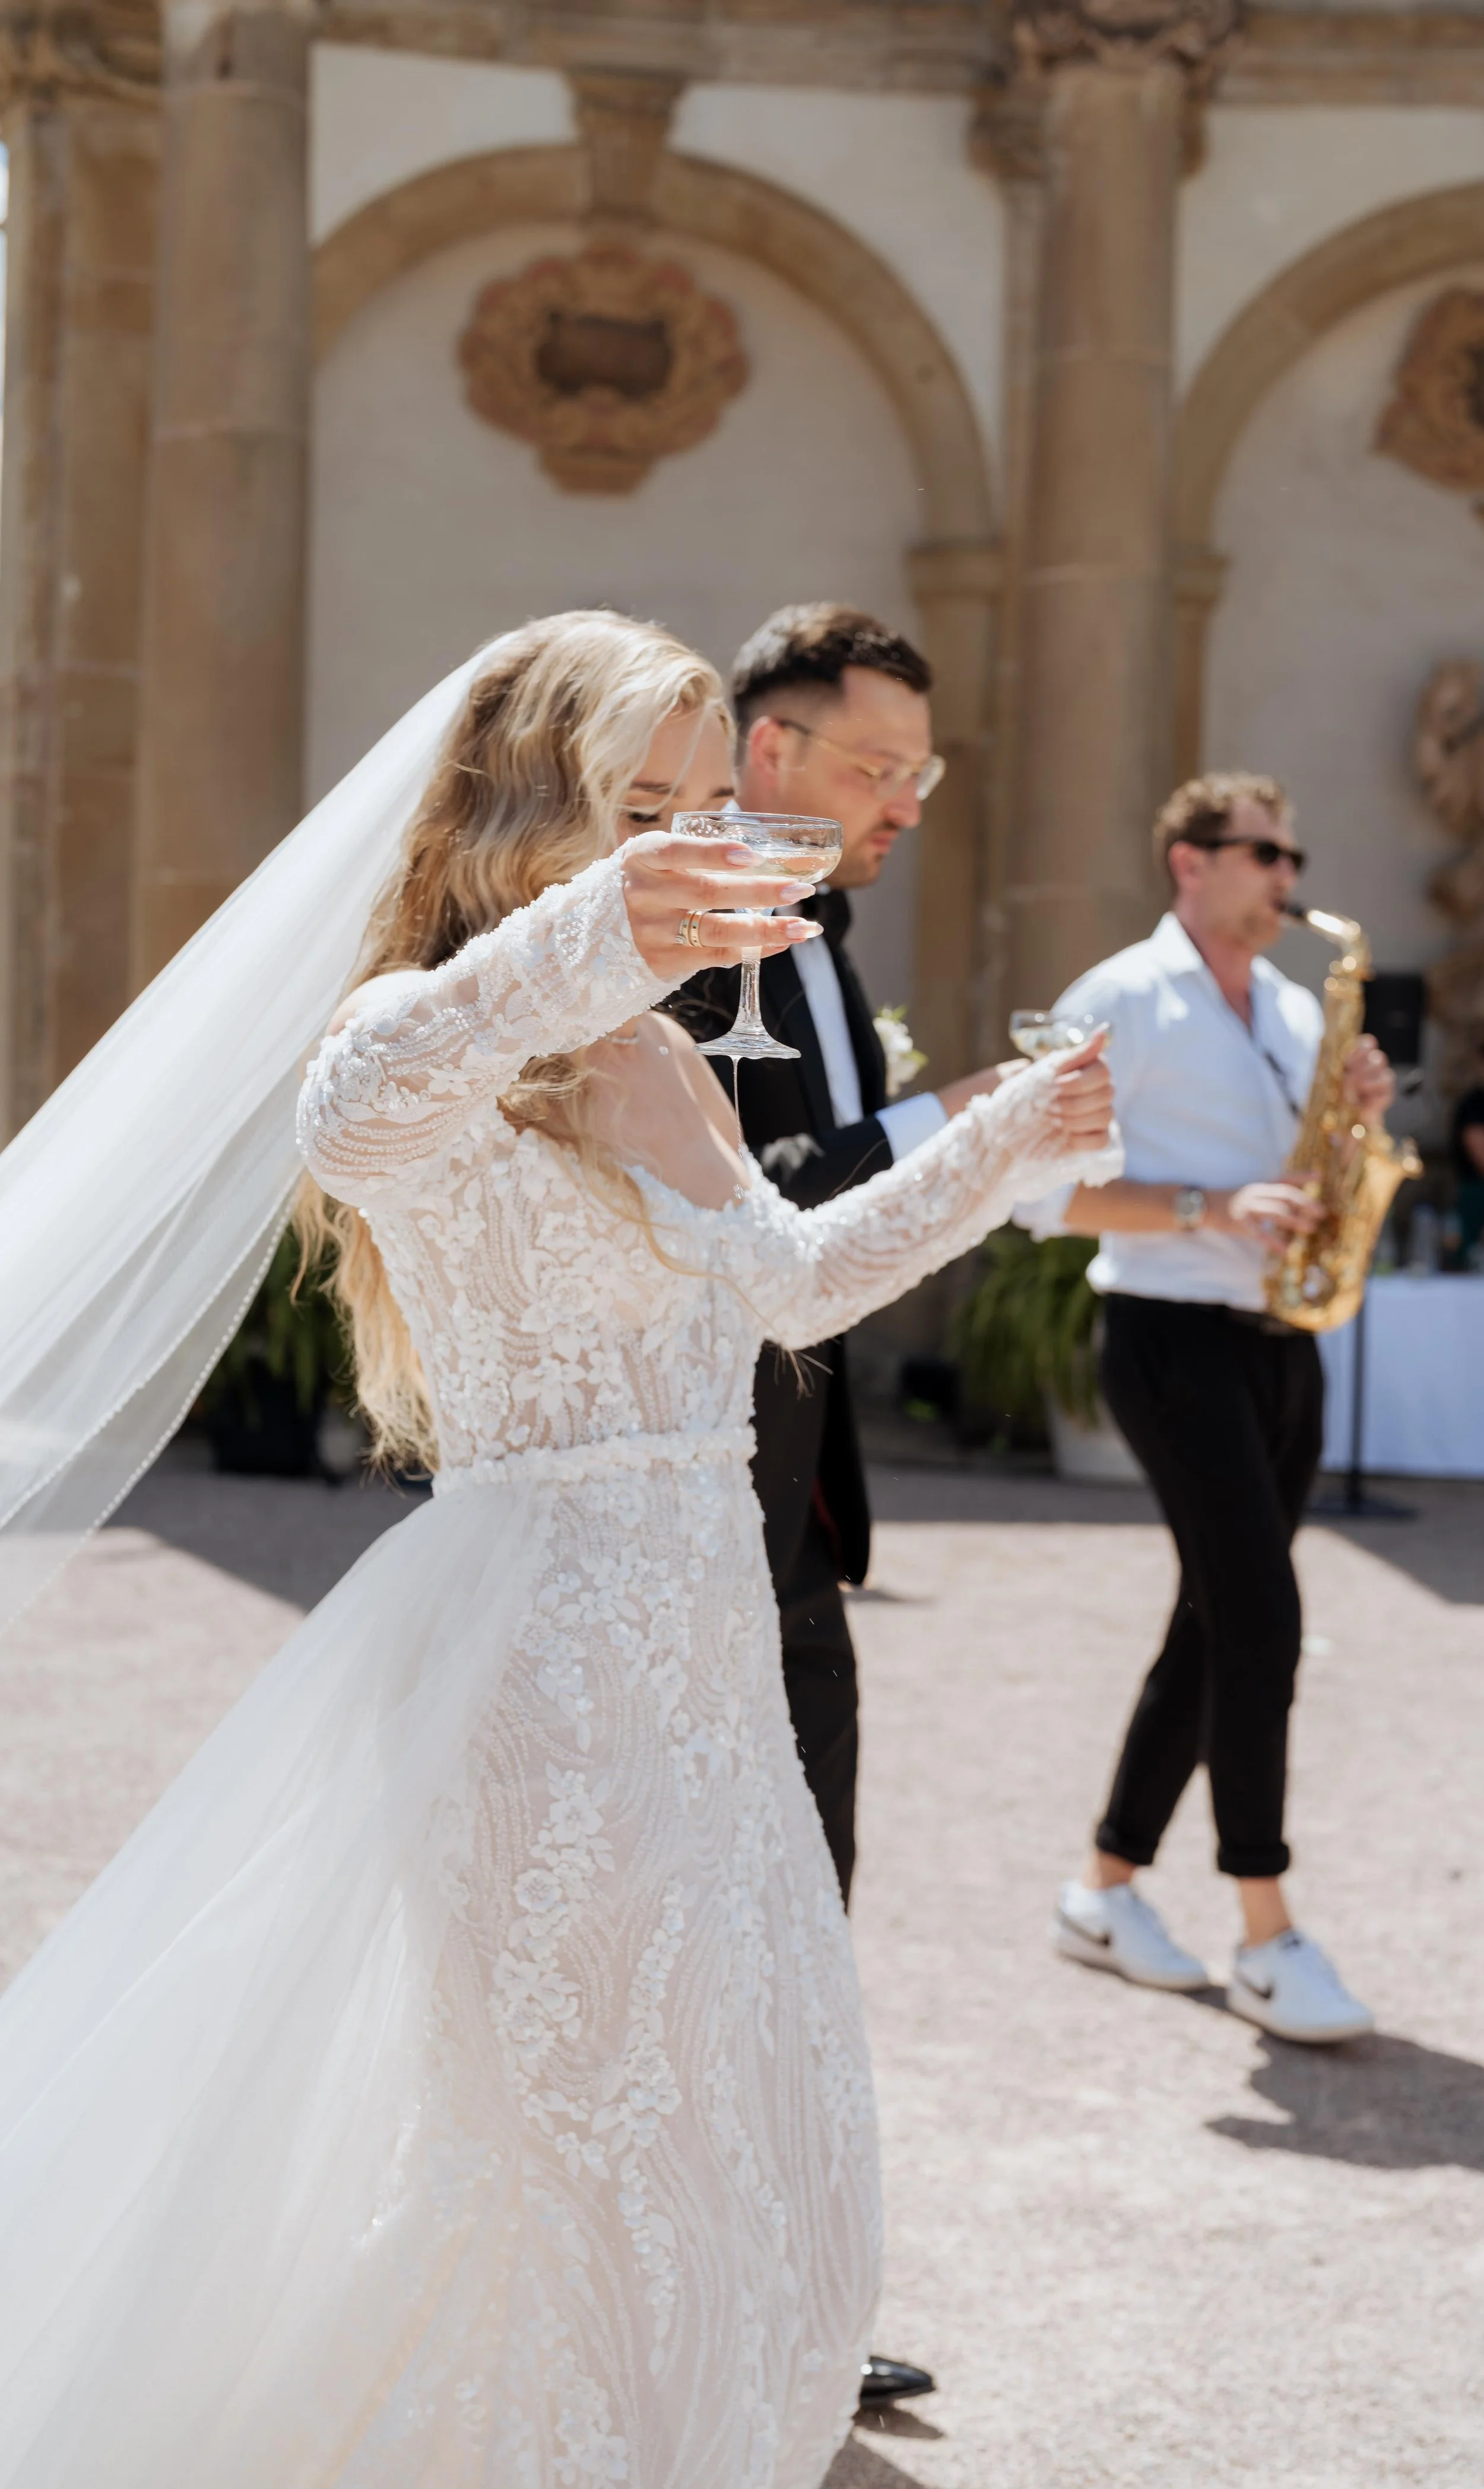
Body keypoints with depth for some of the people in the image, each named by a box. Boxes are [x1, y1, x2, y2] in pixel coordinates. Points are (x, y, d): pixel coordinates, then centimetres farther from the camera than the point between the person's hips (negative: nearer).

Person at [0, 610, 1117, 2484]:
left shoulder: (664, 1067, 11)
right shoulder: (459, 1046, -15)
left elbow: (784, 1286, 26)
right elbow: (353, 1119, -41)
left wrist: (999, 1150, 20)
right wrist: (582, 943, -58)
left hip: (705, 1674, 9)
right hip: (542, 1678, -9)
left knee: (762, 2180, 19)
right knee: (584, 2187, 1)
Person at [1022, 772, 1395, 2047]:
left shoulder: (1296, 1010, 16)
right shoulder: (1120, 1001, -6)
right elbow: (1049, 1192, -11)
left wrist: (1358, 1117, 0)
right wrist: (1210, 1210, -21)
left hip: (1278, 1342, 8)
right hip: (1173, 1334, -8)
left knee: (1219, 1626, 9)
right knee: (1262, 1615, -14)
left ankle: (1107, 1891, 21)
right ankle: (1268, 1941, -10)